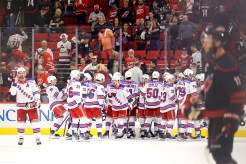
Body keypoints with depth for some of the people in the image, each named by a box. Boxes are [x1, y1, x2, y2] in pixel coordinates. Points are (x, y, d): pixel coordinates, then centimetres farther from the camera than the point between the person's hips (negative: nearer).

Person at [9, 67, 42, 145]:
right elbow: (13, 93, -14)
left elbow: (36, 92, 0)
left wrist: (37, 101, -10)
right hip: (21, 106, 1)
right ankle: (21, 138, 12)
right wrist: (15, 83, -21)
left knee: (35, 120, -6)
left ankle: (37, 138, -3)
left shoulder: (31, 82, -2)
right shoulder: (15, 83, -1)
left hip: (31, 105, -1)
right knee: (20, 121, 0)